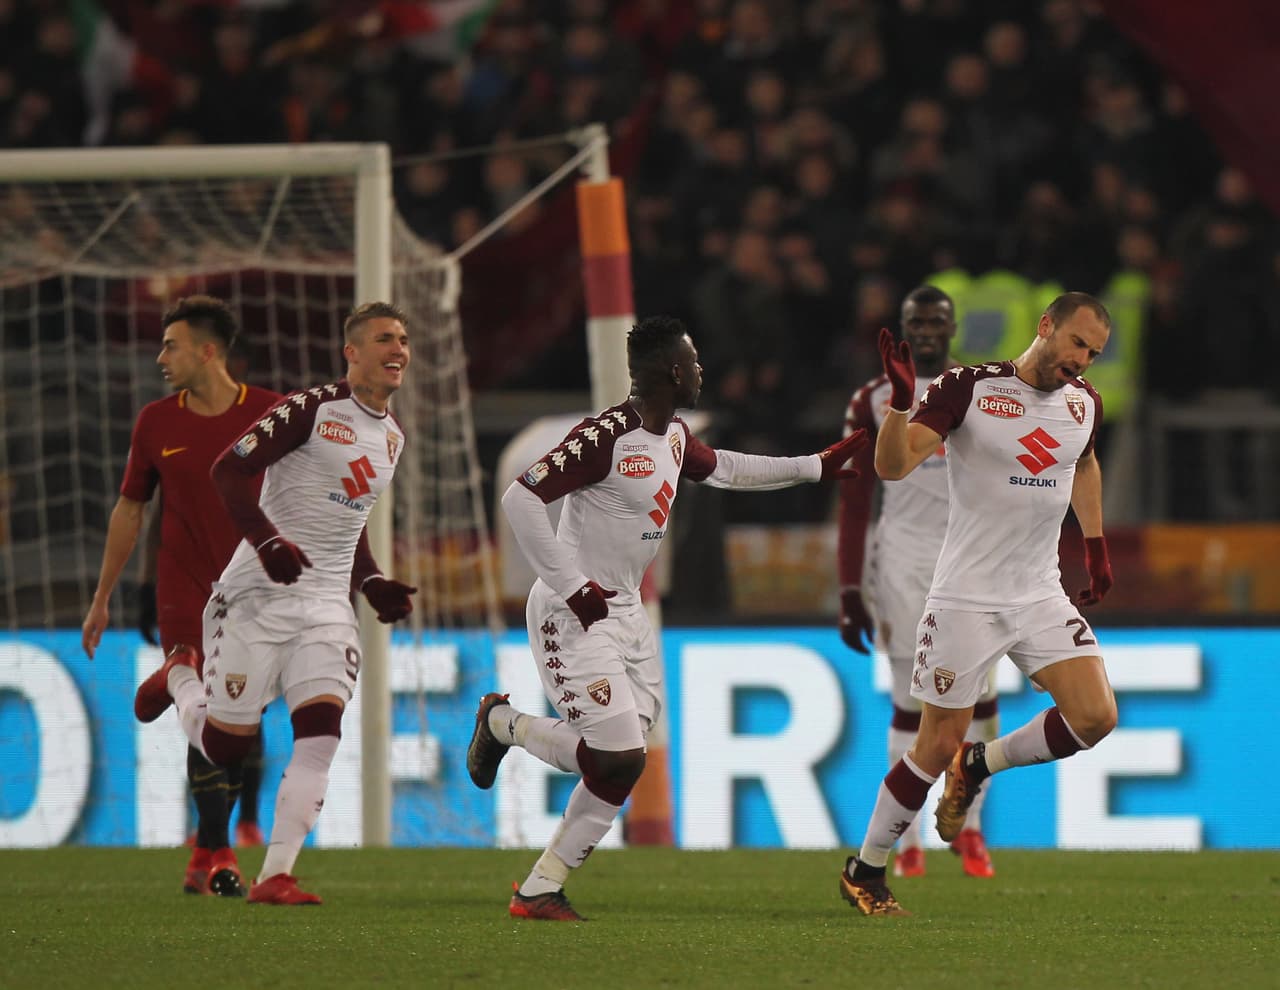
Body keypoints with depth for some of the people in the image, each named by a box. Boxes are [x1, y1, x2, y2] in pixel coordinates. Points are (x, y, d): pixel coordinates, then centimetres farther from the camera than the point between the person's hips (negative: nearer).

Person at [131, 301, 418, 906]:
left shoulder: (391, 435, 15)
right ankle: (180, 679, 35)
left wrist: (371, 584, 13)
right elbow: (229, 471, -15)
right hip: (258, 599, -6)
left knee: (320, 735, -14)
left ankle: (275, 876, -12)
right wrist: (267, 541, -27)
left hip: (327, 605, 6)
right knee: (225, 746, 0)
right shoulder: (312, 408, -10)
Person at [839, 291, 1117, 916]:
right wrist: (900, 400, -36)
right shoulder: (968, 388, -12)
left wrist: (1095, 544, 27)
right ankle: (864, 871, 17)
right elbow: (893, 467, -20)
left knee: (1095, 716, -12)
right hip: (966, 600, -5)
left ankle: (978, 768, 14)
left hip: (1041, 596, 5)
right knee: (938, 747, -3)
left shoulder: (1083, 403, 6)